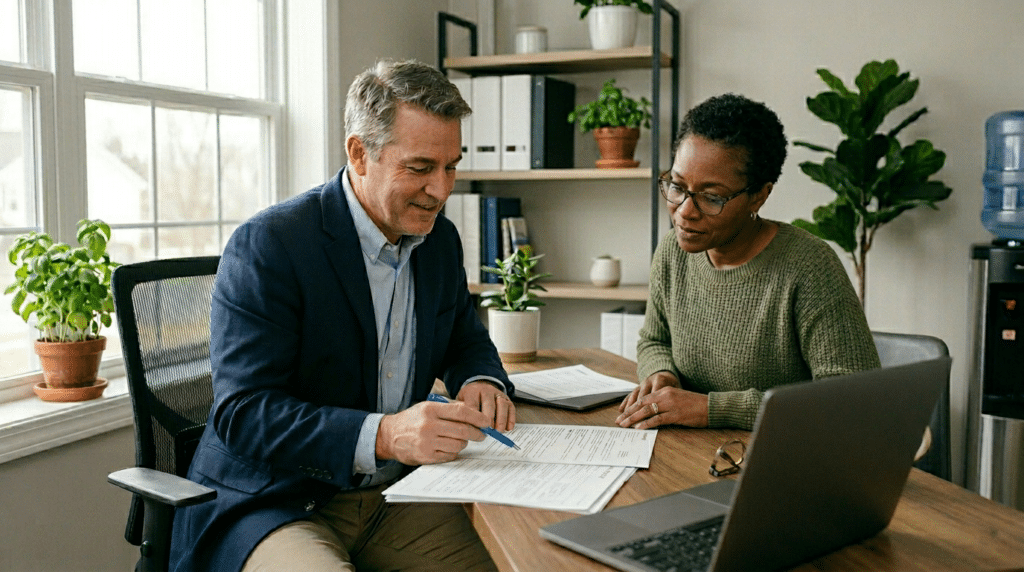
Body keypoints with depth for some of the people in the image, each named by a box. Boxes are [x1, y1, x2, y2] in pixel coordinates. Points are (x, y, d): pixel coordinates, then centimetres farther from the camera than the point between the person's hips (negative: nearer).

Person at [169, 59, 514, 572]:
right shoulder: (265, 245, -15)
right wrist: (383, 435, -33)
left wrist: (481, 381, -4)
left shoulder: (440, 240, 6)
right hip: (273, 504, -5)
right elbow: (240, 412, -19)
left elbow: (466, 340, 22)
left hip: (397, 493, 6)